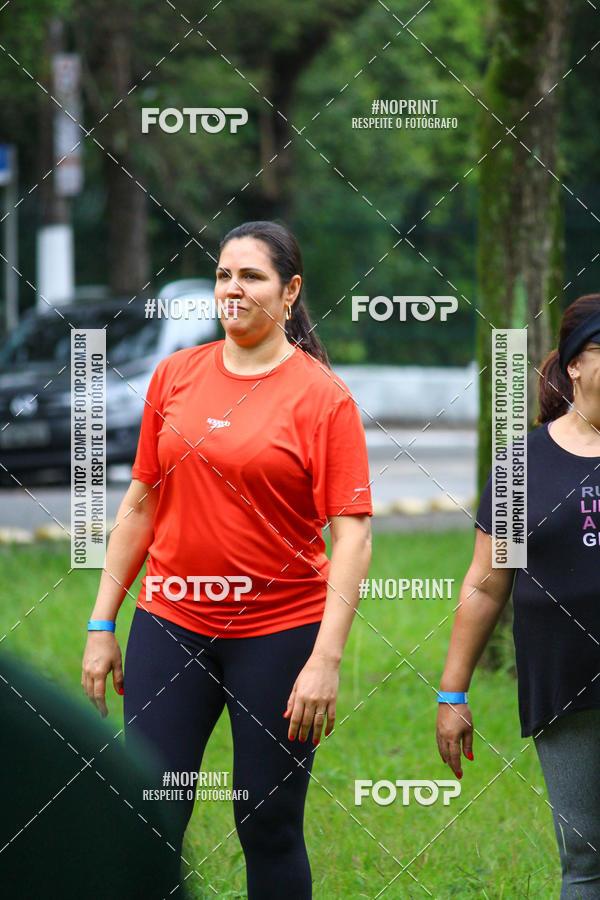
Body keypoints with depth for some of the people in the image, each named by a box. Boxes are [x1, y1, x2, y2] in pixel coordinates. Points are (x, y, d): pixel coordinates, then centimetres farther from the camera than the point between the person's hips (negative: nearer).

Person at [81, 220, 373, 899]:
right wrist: (101, 626, 10)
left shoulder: (323, 396, -5)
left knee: (270, 828, 2)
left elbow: (352, 535, -9)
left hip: (280, 632, -3)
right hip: (170, 624, 3)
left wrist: (326, 660, -17)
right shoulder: (175, 375, 7)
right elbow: (141, 504, 13)